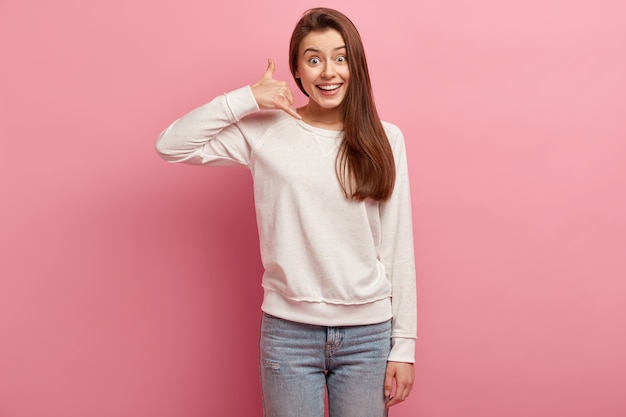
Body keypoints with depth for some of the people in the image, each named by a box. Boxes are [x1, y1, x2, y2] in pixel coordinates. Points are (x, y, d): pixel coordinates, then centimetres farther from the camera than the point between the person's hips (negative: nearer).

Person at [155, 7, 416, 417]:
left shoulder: (385, 139, -1)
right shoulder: (265, 131, -2)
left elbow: (398, 249, 0)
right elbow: (170, 146, -7)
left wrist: (404, 344, 0)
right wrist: (246, 98, -12)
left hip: (368, 333, 1)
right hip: (288, 331, 0)